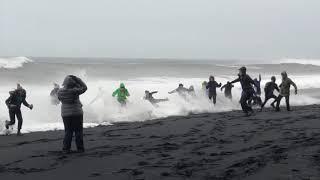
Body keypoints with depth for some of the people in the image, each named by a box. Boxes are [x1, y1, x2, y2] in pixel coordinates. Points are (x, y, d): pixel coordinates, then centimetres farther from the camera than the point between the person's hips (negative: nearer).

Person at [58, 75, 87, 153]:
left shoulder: (60, 91, -7)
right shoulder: (74, 91, -19)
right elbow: (84, 88, -6)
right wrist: (76, 79, -6)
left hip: (65, 114, 4)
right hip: (77, 113, -4)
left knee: (68, 131, 12)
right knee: (78, 131, 7)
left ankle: (66, 148, 8)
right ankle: (80, 148, 9)